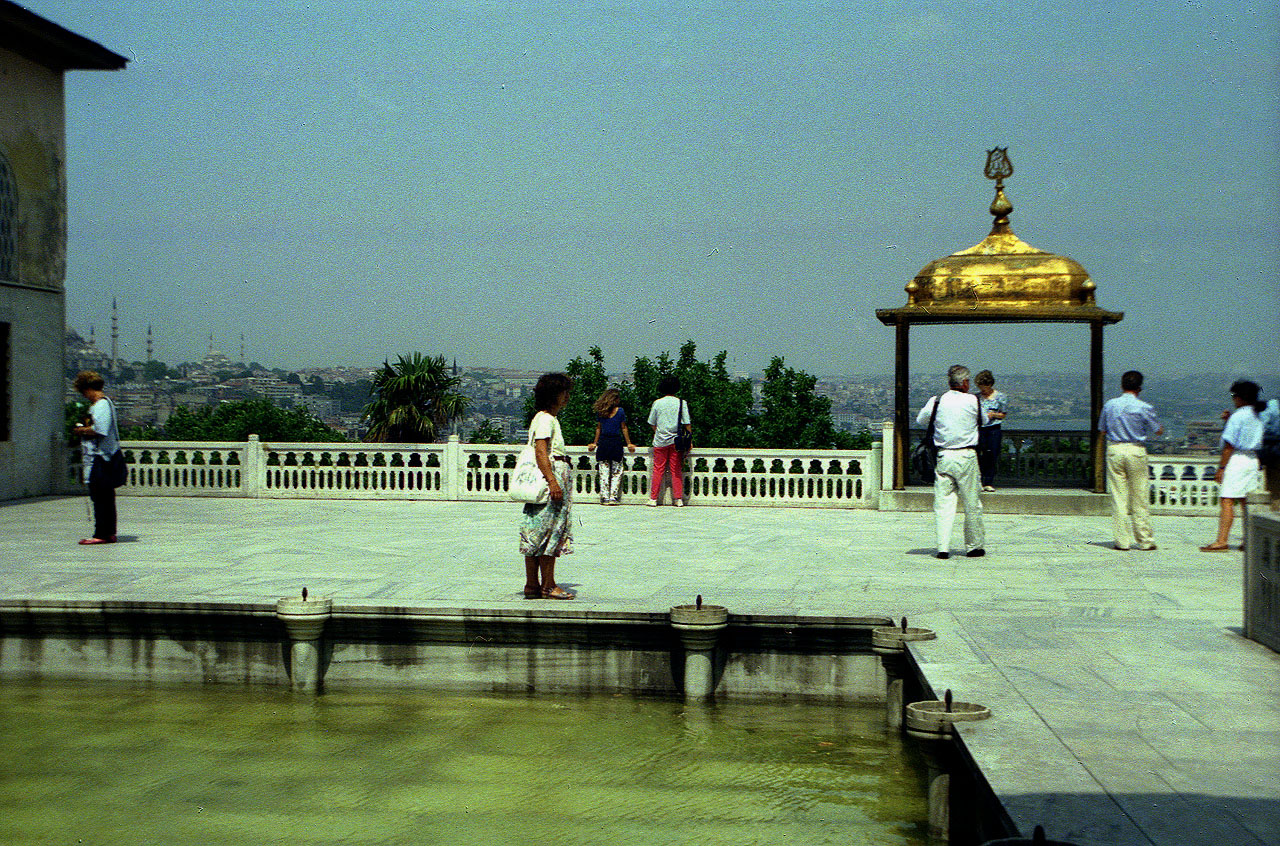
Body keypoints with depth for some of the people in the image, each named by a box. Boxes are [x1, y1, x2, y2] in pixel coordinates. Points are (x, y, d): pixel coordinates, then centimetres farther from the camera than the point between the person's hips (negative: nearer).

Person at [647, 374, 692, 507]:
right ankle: (678, 499, 4)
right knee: (676, 471, 5)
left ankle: (653, 499, 6)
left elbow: (652, 423, 5)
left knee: (658, 470, 5)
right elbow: (687, 424, -4)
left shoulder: (657, 403, -1)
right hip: (676, 441, 0)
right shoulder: (681, 403, -3)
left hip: (660, 441, 0)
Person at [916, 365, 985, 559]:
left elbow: (920, 420, 15)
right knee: (972, 504, 10)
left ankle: (943, 547, -5)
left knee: (943, 503, 3)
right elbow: (984, 421, 13)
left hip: (943, 456, 1)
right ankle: (974, 546, 19)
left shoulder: (937, 402, 0)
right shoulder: (973, 401, -3)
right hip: (967, 456, -1)